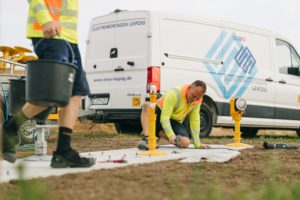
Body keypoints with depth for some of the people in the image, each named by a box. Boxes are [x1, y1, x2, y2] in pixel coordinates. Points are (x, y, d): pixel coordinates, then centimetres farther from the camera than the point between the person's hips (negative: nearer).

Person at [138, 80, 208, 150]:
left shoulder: (197, 99, -8)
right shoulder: (174, 94, -26)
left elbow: (195, 121, -3)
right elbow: (164, 118, -31)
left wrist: (197, 144, -5)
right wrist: (171, 135, -45)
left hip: (175, 122, 5)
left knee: (185, 142, -25)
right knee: (147, 105, -36)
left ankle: (159, 134, -3)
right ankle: (147, 138, -44)